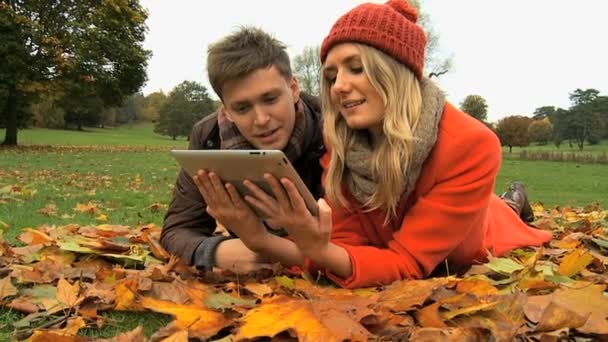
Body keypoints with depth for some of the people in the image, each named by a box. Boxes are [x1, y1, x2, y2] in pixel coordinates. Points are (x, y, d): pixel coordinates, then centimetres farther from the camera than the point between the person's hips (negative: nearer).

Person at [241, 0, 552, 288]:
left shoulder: (470, 145, -41)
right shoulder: (340, 143, -28)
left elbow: (407, 262, -41)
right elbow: (345, 243, -28)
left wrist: (319, 251, -59)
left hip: (467, 263, -3)